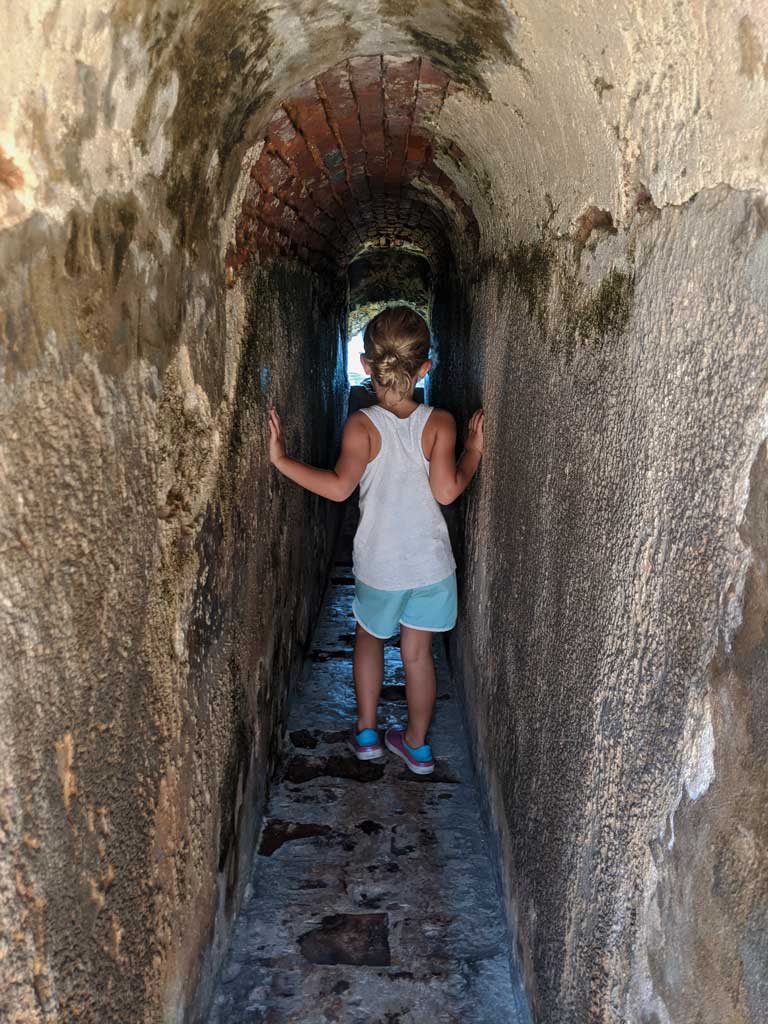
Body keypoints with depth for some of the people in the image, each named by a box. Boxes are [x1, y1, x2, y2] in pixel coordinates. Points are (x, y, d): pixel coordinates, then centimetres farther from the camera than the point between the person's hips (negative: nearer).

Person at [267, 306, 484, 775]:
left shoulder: (362, 425, -15)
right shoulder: (439, 423, -10)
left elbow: (340, 486, -26)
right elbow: (447, 490, -16)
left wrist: (281, 459, -20)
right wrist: (474, 451, 0)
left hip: (379, 563, -1)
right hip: (431, 562, 1)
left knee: (369, 637, 23)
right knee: (418, 651, 14)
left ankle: (366, 732, 32)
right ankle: (417, 744, 29)